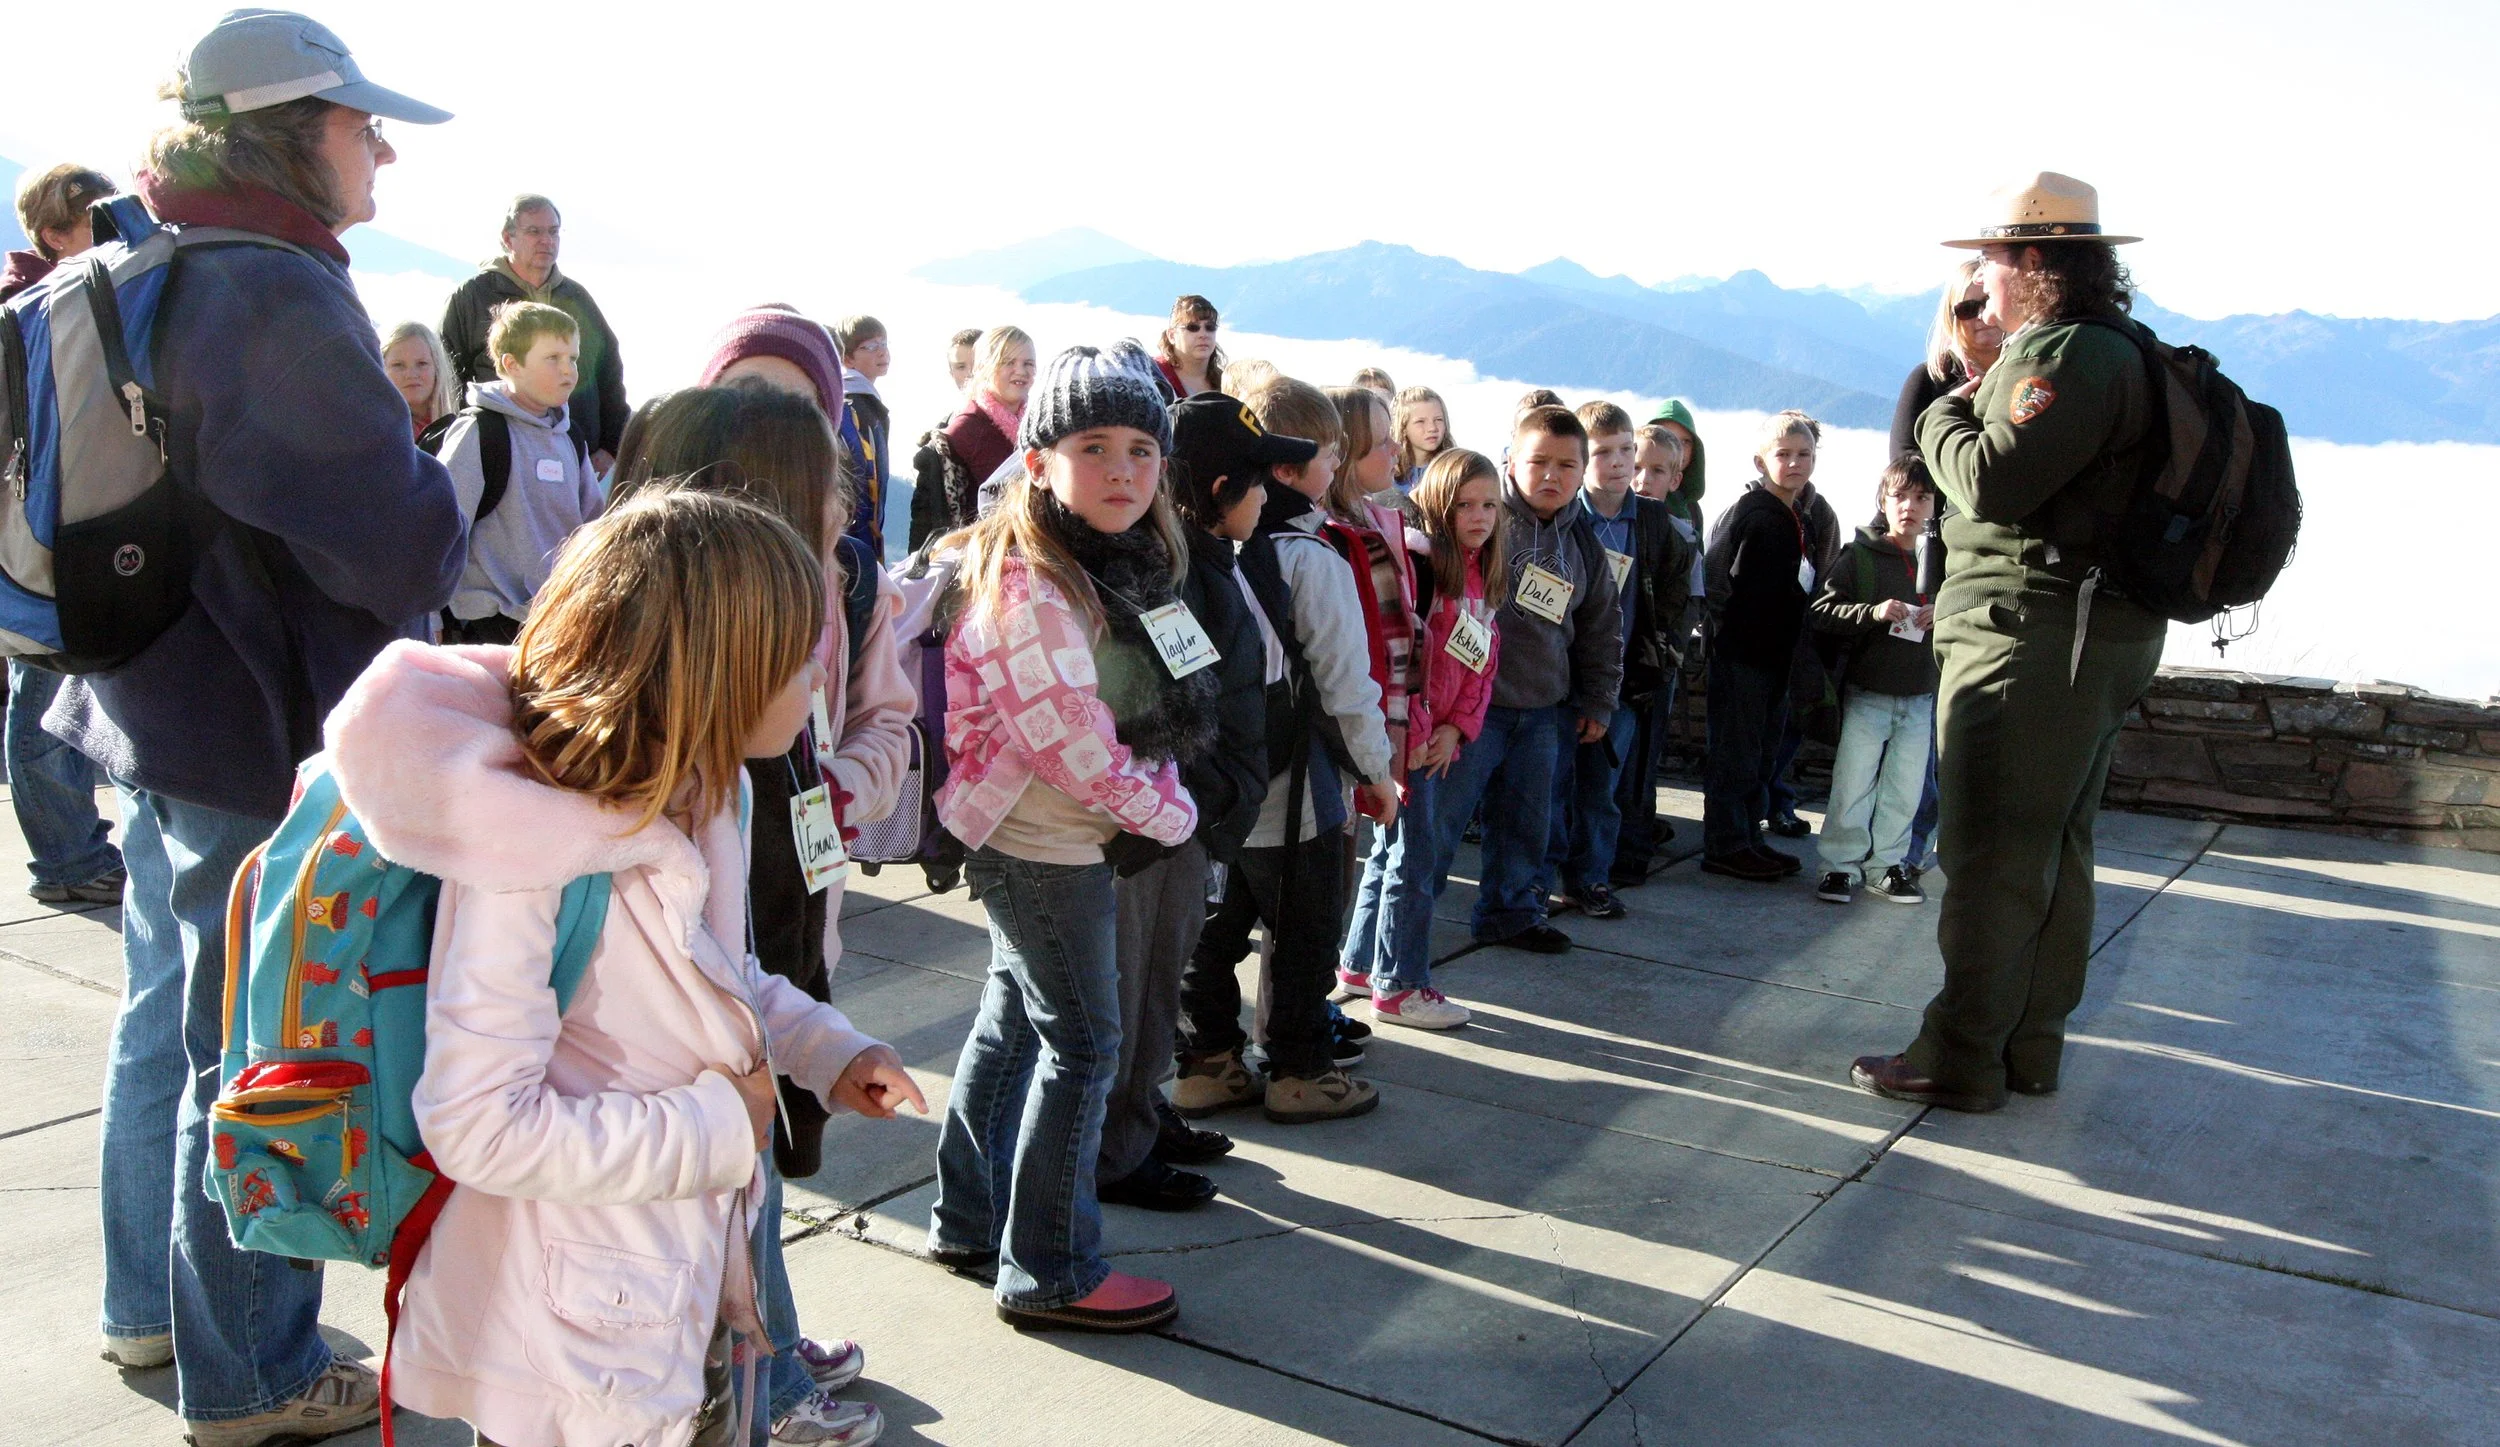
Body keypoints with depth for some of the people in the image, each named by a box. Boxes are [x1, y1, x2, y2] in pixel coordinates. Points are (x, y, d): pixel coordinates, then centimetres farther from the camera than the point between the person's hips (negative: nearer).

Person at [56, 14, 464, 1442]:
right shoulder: (281, 299, -22)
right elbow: (400, 549, -26)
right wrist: (443, 501, -4)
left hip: (161, 710, 10)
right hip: (264, 739, -10)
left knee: (171, 1018, 22)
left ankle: (150, 1304, 40)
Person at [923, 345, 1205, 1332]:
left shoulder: (1123, 567, 7)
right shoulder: (1028, 587, -23)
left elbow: (1147, 712, 14)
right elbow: (1070, 744, -24)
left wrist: (1166, 796, -1)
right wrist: (1164, 814, -11)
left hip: (1051, 837, 10)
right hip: (1041, 845, -10)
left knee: (1012, 1025, 19)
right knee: (1081, 1046, -1)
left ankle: (968, 1223, 35)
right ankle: (1050, 1275, 12)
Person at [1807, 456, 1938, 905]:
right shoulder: (1860, 555, -4)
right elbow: (1819, 611, -11)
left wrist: (1945, 615, -10)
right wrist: (1873, 612, -25)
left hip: (1920, 698, 3)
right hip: (1867, 694, -3)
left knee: (1904, 789, 8)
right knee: (1852, 785, -1)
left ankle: (1886, 864, 21)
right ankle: (1841, 863, 12)